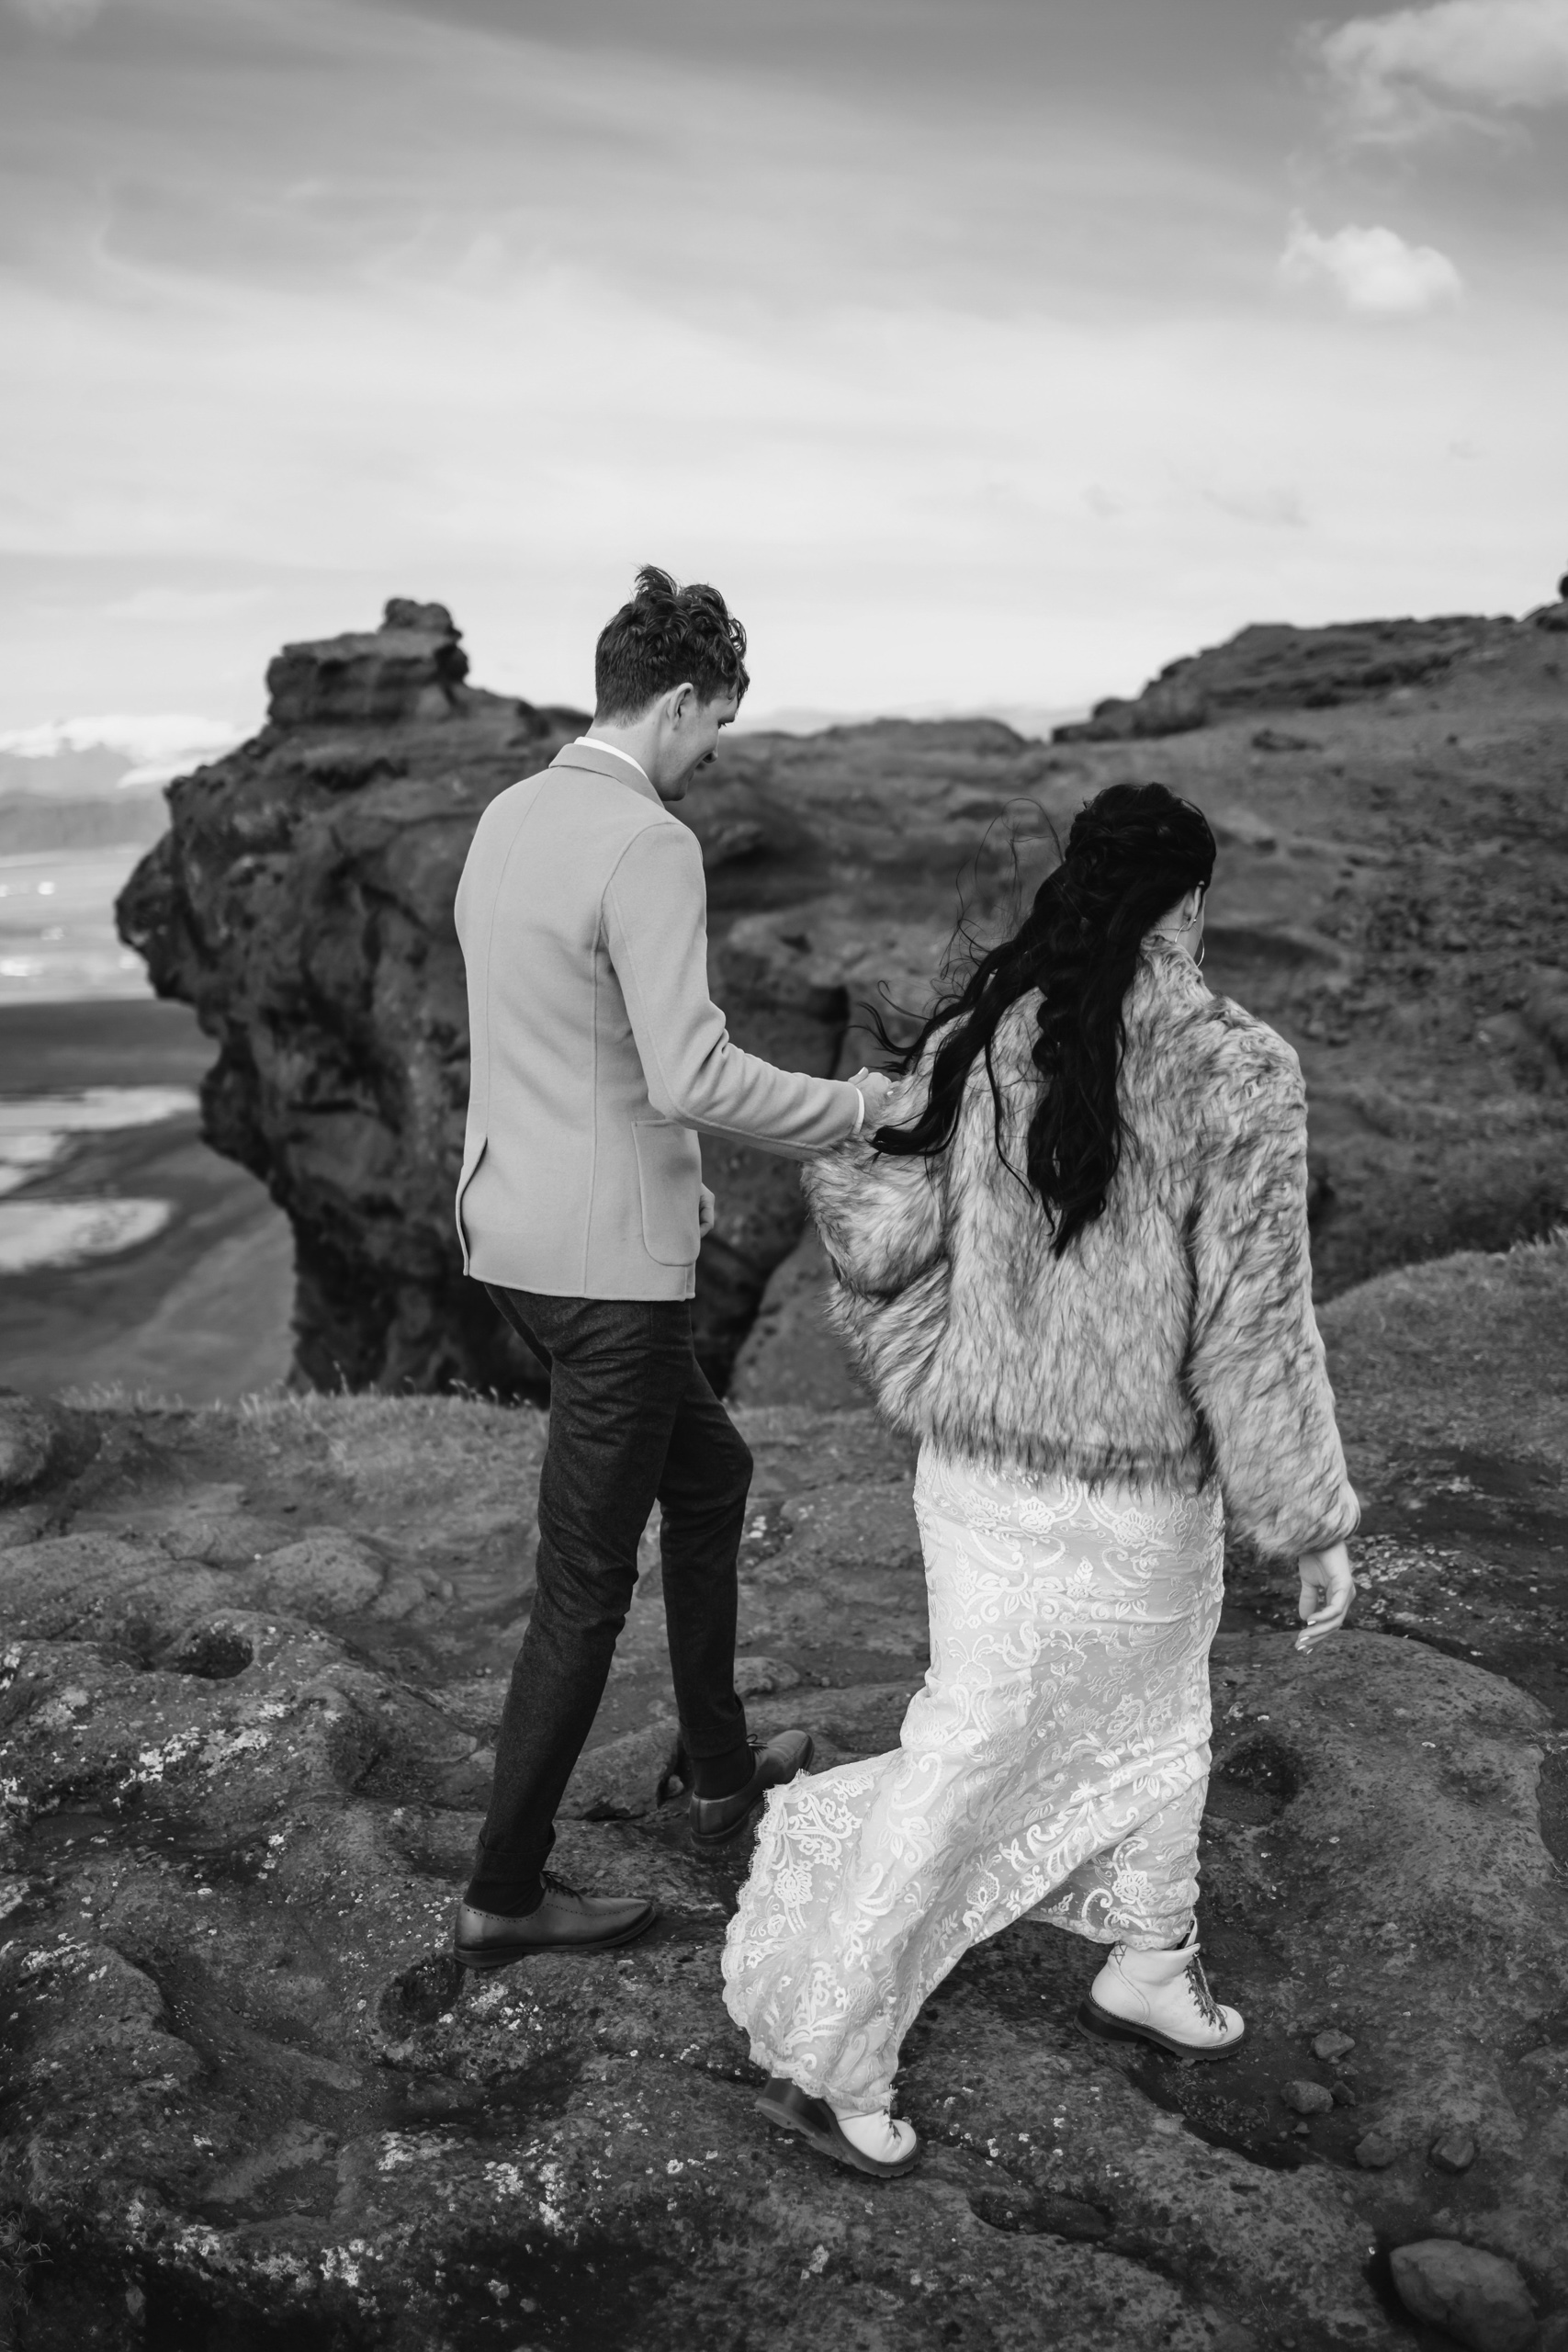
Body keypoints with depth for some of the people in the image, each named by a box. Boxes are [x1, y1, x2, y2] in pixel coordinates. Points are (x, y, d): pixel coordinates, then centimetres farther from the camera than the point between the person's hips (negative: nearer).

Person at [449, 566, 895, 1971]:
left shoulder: (509, 816, 9)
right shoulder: (648, 846, -19)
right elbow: (693, 1075, -27)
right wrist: (863, 1107, -14)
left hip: (511, 1230, 10)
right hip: (607, 1262, -10)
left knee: (709, 1473, 25)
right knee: (587, 1582, 4)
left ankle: (724, 1774, 39)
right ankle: (506, 1893, 19)